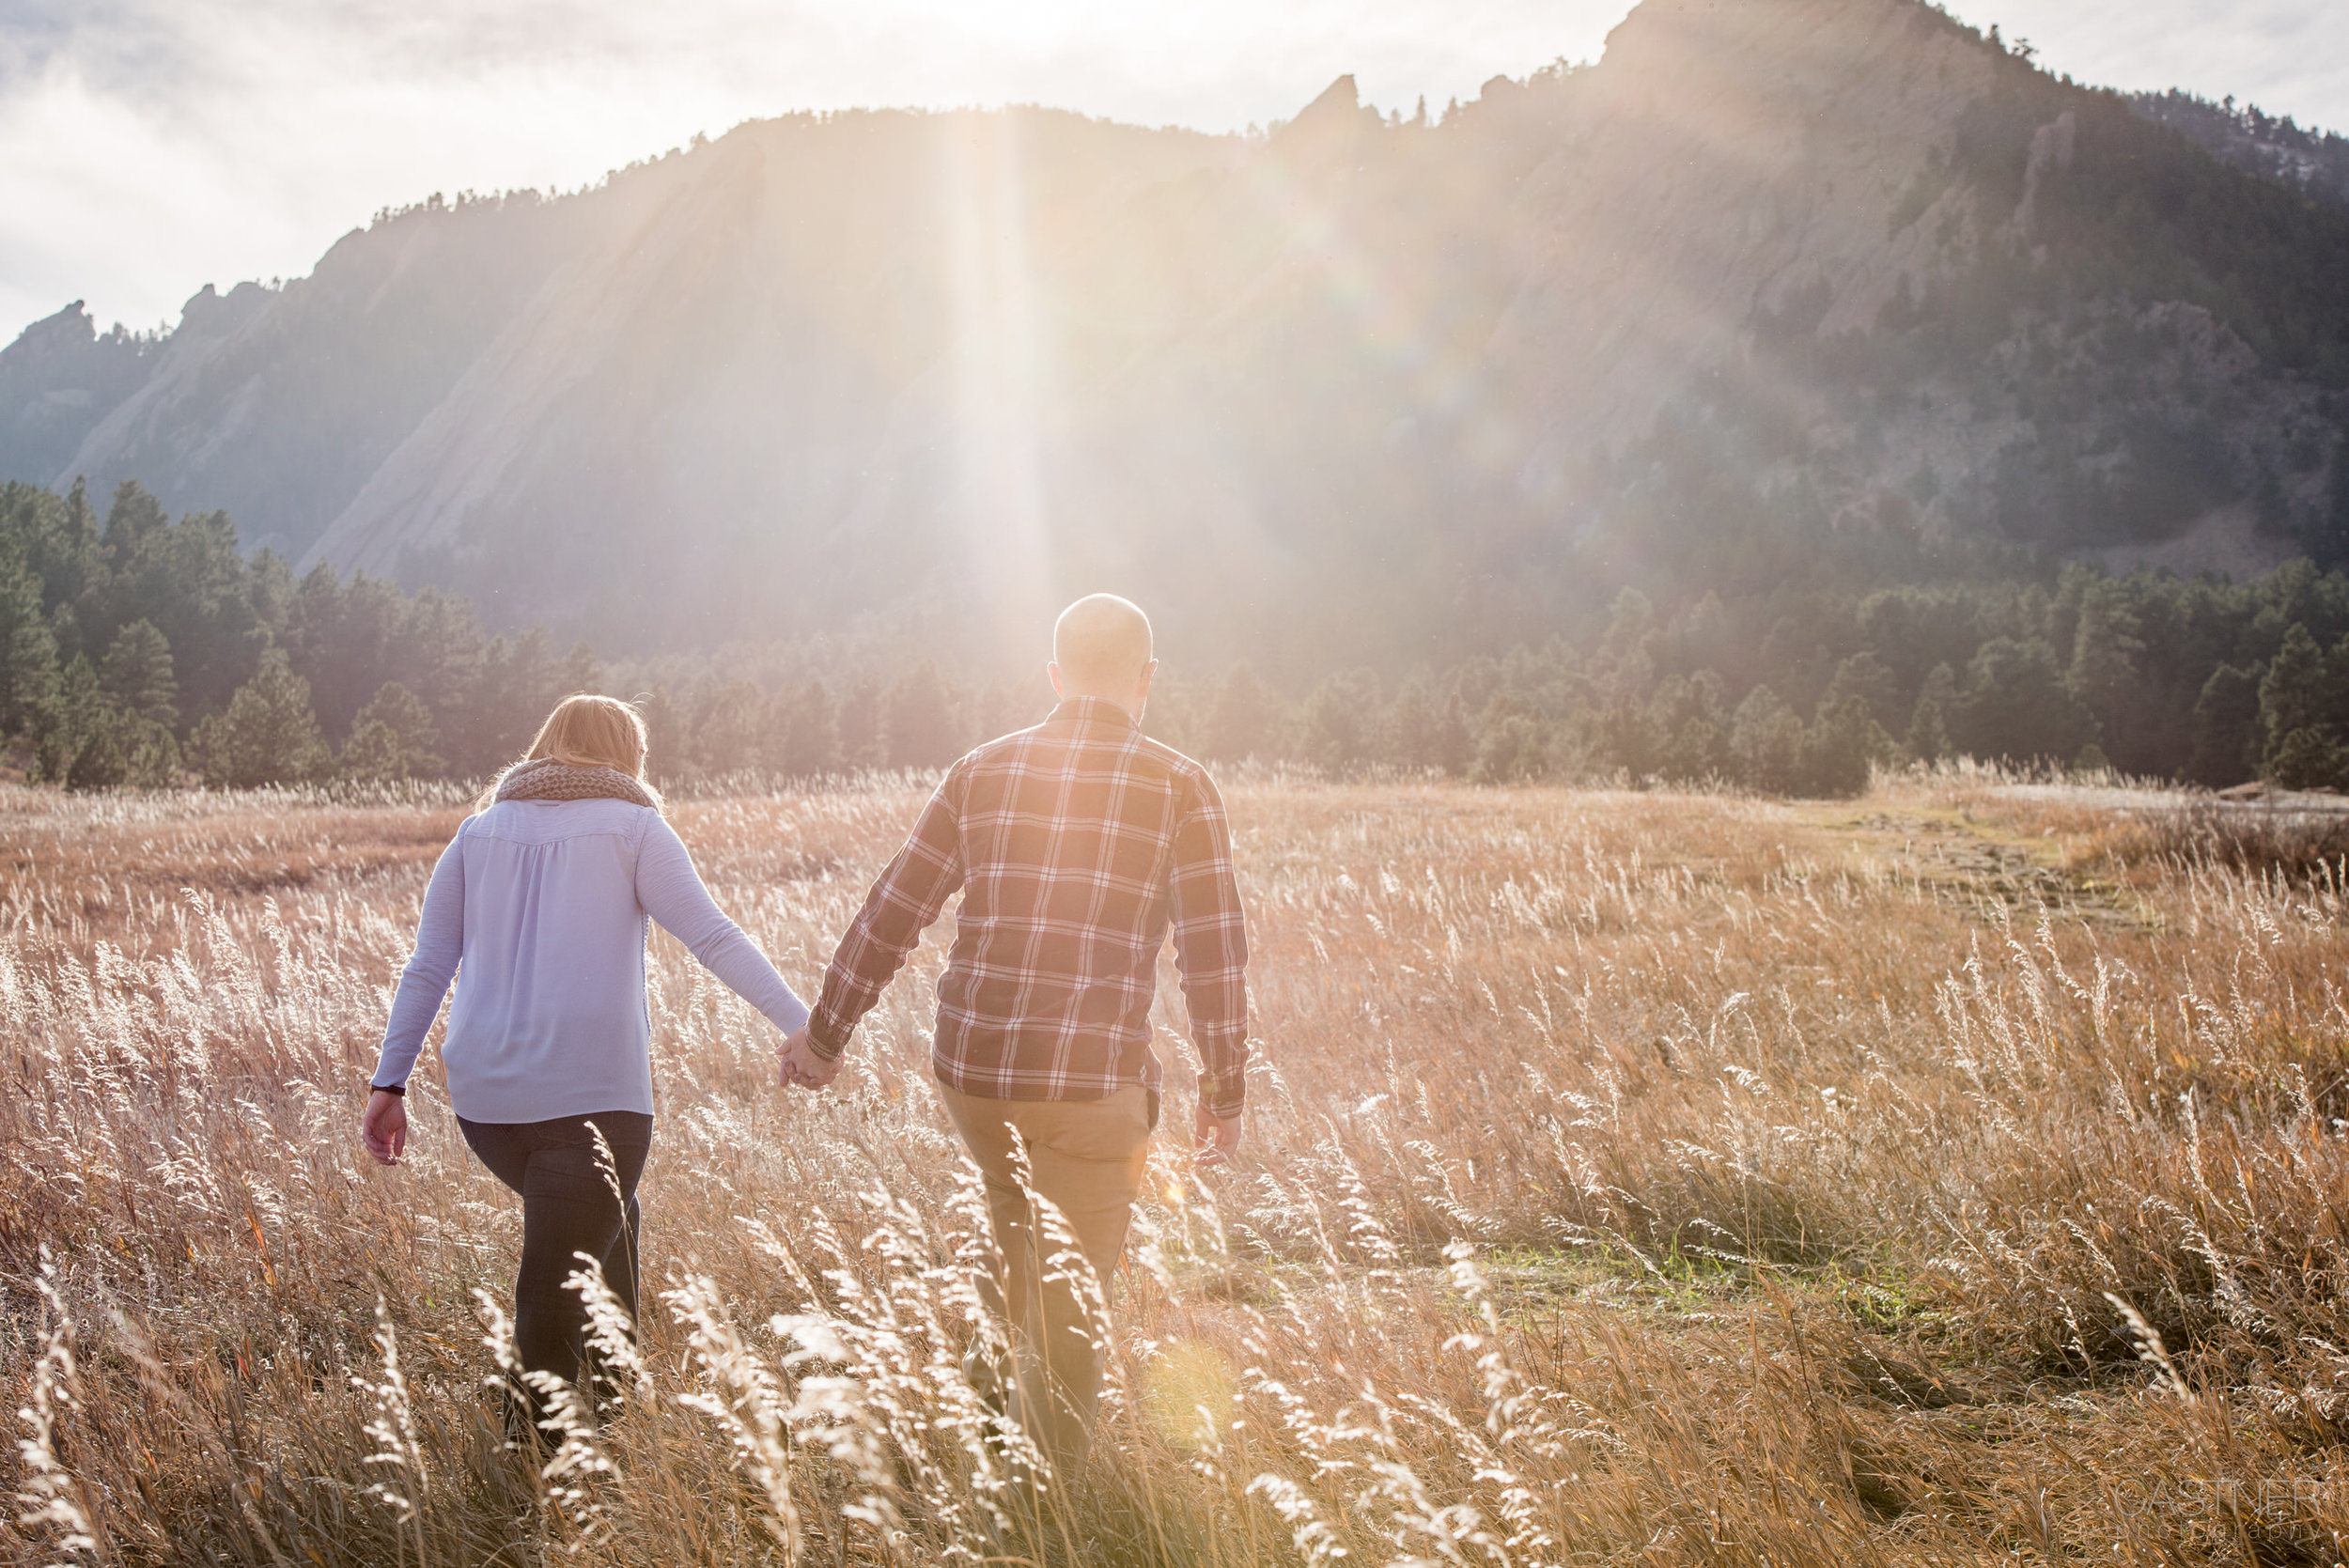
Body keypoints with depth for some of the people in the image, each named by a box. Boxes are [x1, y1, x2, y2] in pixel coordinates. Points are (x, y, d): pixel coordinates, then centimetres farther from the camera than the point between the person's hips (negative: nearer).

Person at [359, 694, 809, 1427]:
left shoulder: (479, 832, 15)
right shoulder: (632, 827, 3)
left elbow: (426, 967, 12)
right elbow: (713, 936, -8)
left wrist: (390, 1083, 14)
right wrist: (803, 1026, -12)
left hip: (484, 1092, 5)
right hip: (593, 1092, -5)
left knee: (607, 1226, 25)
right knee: (558, 1291, 1)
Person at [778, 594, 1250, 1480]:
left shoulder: (983, 772, 6)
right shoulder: (1178, 787, -3)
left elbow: (890, 914, 8)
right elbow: (1214, 950, -5)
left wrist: (824, 1036, 18)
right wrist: (1224, 1092, 5)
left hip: (970, 1074, 4)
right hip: (1092, 1087, -3)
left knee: (1022, 1236, 32)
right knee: (1072, 1302, 9)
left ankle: (1017, 1395, 31)